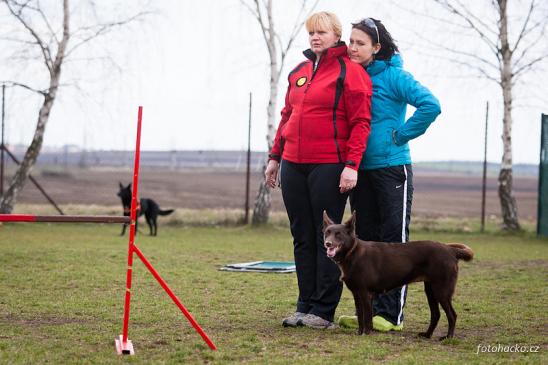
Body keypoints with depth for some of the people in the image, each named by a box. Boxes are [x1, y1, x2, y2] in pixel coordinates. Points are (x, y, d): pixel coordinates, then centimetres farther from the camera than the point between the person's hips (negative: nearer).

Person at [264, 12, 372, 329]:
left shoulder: (349, 71, -6)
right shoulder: (299, 72, 15)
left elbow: (360, 122, -11)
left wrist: (351, 165, -18)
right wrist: (275, 157, 19)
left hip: (329, 168, -7)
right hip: (294, 166, 7)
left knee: (327, 238, -2)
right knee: (302, 238, 9)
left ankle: (324, 311, 3)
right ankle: (305, 306, 16)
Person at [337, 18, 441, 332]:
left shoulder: (393, 76, -10)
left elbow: (431, 105, -22)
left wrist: (401, 136, -15)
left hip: (392, 167, -7)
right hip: (361, 169, 7)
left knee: (394, 240, -3)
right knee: (366, 240, 10)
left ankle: (391, 314, -1)